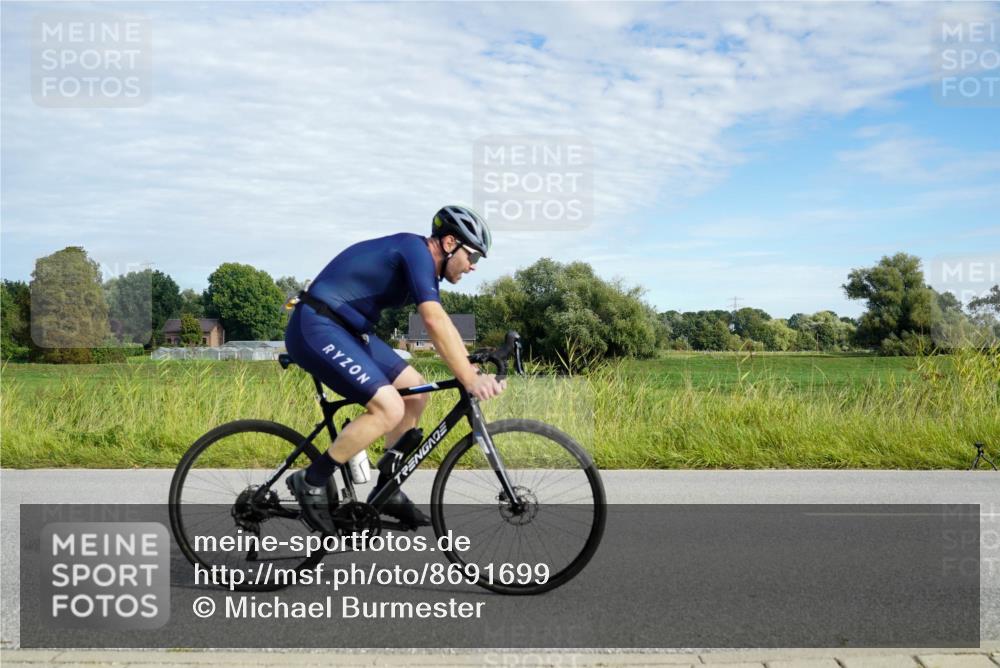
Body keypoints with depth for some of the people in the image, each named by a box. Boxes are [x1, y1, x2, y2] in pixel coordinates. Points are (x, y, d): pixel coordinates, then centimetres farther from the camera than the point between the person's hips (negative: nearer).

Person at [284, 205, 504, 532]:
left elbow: (440, 323, 16)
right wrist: (469, 380, -27)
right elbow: (435, 322, -28)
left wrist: (472, 368, 6)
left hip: (346, 329, 10)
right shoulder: (416, 250, -17)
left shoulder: (423, 263, 13)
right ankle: (311, 481, -5)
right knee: (389, 408, -20)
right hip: (316, 328, -10)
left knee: (416, 392, 8)